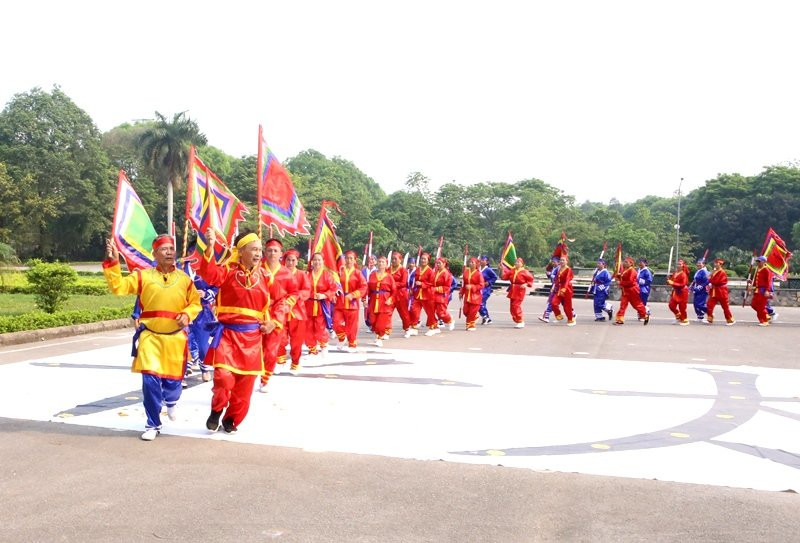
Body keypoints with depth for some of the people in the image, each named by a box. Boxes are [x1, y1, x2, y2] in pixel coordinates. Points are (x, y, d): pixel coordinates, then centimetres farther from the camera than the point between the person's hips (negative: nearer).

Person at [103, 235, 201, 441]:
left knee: (172, 379, 8)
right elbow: (118, 287, -8)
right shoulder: (143, 276, 1)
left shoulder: (184, 279, 5)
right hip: (150, 336, -1)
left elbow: (195, 302, 10)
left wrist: (187, 315, -9)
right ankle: (153, 425, 8)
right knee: (150, 379, -9)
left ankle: (171, 402, 47)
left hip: (175, 337, 1)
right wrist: (112, 263, -18)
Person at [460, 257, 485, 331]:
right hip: (467, 295, 5)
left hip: (475, 296, -5)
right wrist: (461, 293, 13)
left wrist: (472, 287, -21)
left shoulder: (479, 273, -10)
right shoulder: (466, 271, 5)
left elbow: (481, 285, -11)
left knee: (472, 311, -2)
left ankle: (471, 326, 10)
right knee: (466, 311, 4)